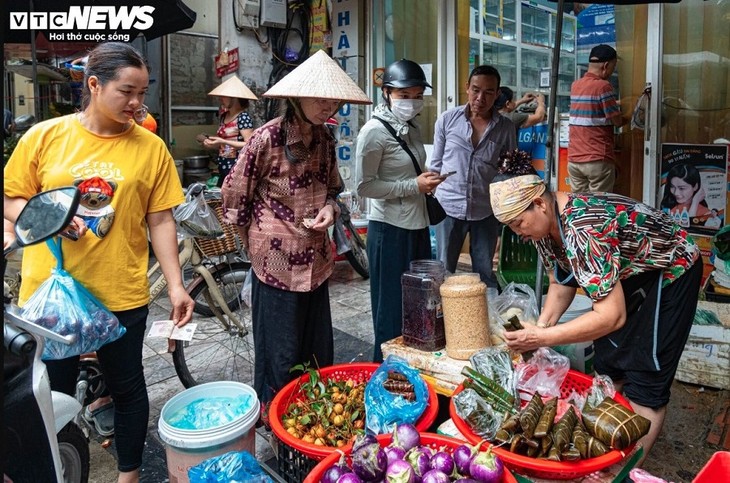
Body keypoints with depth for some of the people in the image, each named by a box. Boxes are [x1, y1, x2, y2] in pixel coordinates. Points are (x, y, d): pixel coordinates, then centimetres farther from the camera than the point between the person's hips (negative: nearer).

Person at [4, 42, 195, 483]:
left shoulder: (151, 148, -3)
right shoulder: (44, 137, -2)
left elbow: (160, 221, -1)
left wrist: (176, 285, -5)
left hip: (122, 294, 0)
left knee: (127, 387, 15)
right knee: (50, 394, 15)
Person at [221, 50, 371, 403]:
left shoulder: (324, 137, 4)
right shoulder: (267, 138, -16)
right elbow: (234, 194, -8)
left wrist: (329, 209, -4)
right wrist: (259, 241, 1)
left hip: (315, 259, 6)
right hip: (277, 261, -6)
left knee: (319, 349, 17)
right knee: (281, 352, 7)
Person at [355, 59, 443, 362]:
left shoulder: (412, 128, 10)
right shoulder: (374, 131, -14)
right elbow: (364, 185, -17)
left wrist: (427, 181, 3)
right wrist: (414, 186, -18)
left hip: (418, 225, 8)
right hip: (390, 230, -8)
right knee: (393, 309, 3)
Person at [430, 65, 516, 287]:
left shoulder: (505, 127, 0)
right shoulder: (447, 119, -1)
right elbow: (436, 163, 5)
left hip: (486, 209, 1)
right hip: (448, 206, 0)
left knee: (485, 270, 12)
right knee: (444, 269, 10)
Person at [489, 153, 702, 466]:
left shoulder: (581, 229, -39)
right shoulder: (543, 223, -12)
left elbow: (612, 316, -39)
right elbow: (561, 283, -1)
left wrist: (542, 338, -37)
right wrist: (540, 327, -16)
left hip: (671, 270, -8)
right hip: (630, 274, 9)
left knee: (646, 373, -5)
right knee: (607, 361, 13)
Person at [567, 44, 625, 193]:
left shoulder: (575, 85, 9)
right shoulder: (603, 86, -11)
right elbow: (618, 122, -7)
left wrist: (614, 104, 21)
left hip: (574, 159, 6)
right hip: (598, 160, -6)